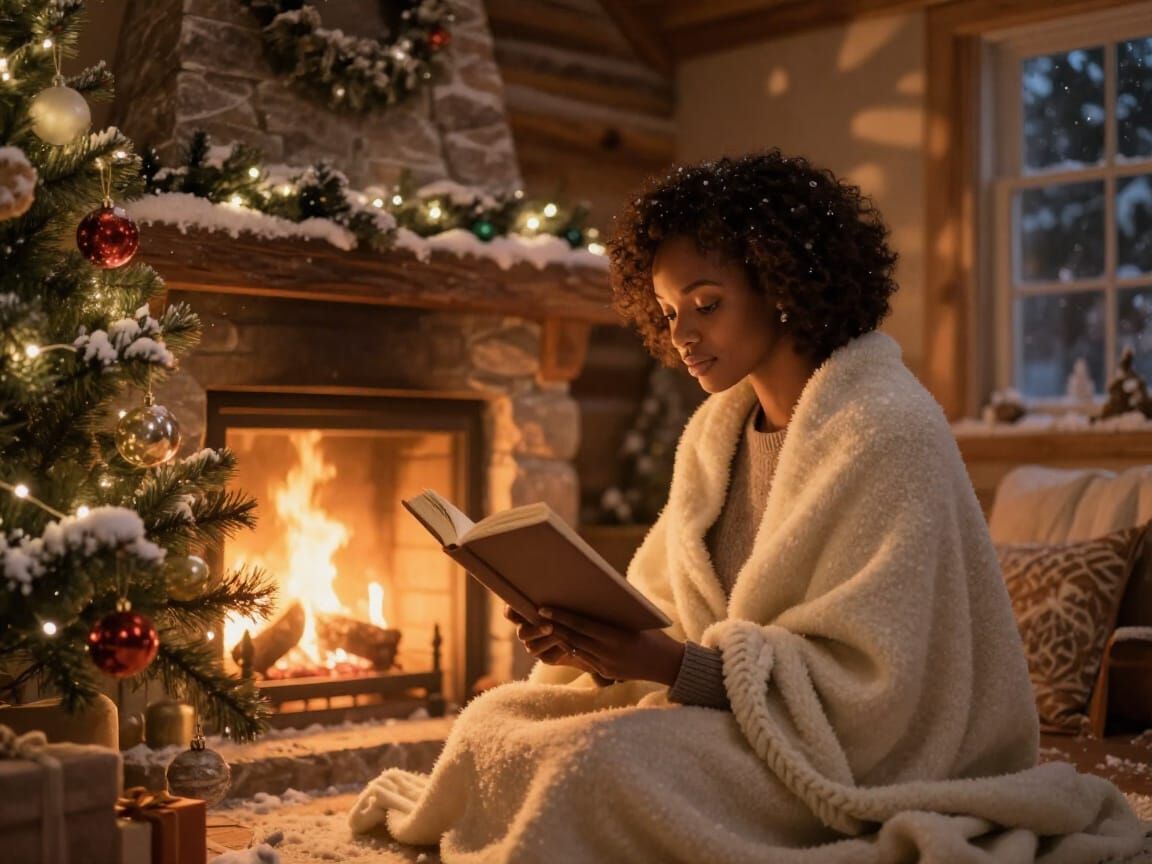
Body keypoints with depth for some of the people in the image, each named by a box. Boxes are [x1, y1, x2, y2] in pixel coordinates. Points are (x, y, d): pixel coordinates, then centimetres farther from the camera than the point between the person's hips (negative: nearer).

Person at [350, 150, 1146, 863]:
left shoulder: (887, 432, -17)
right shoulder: (717, 428, 8)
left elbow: (868, 684, -21)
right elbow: (666, 608, 10)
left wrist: (677, 666, -28)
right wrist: (594, 639, -12)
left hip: (860, 763, -7)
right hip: (723, 700, 8)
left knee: (601, 758, -29)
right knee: (498, 719, -8)